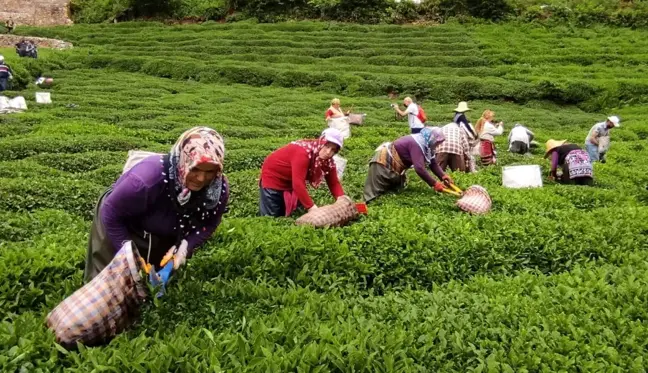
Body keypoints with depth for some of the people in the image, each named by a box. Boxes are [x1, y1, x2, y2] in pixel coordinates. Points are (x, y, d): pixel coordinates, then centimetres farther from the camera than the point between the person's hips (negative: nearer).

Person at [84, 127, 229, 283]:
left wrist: (185, 246, -25)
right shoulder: (148, 178, -40)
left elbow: (209, 223, -9)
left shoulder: (219, 188, -26)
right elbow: (110, 214, -27)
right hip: (122, 230, -4)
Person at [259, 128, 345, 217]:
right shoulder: (303, 152, -36)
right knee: (270, 217, -7)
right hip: (273, 177, -6)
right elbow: (298, 183, -41)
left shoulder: (328, 161, -13)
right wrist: (311, 207, -43)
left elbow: (334, 183, -11)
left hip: (292, 182, 7)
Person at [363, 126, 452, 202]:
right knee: (374, 191, -10)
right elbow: (419, 168, -37)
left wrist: (443, 176, -10)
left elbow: (433, 163, 6)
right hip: (383, 161, -10)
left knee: (397, 188, 16)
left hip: (394, 166, 10)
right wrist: (434, 184, -32)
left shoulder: (426, 144, 0)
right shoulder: (417, 144, -29)